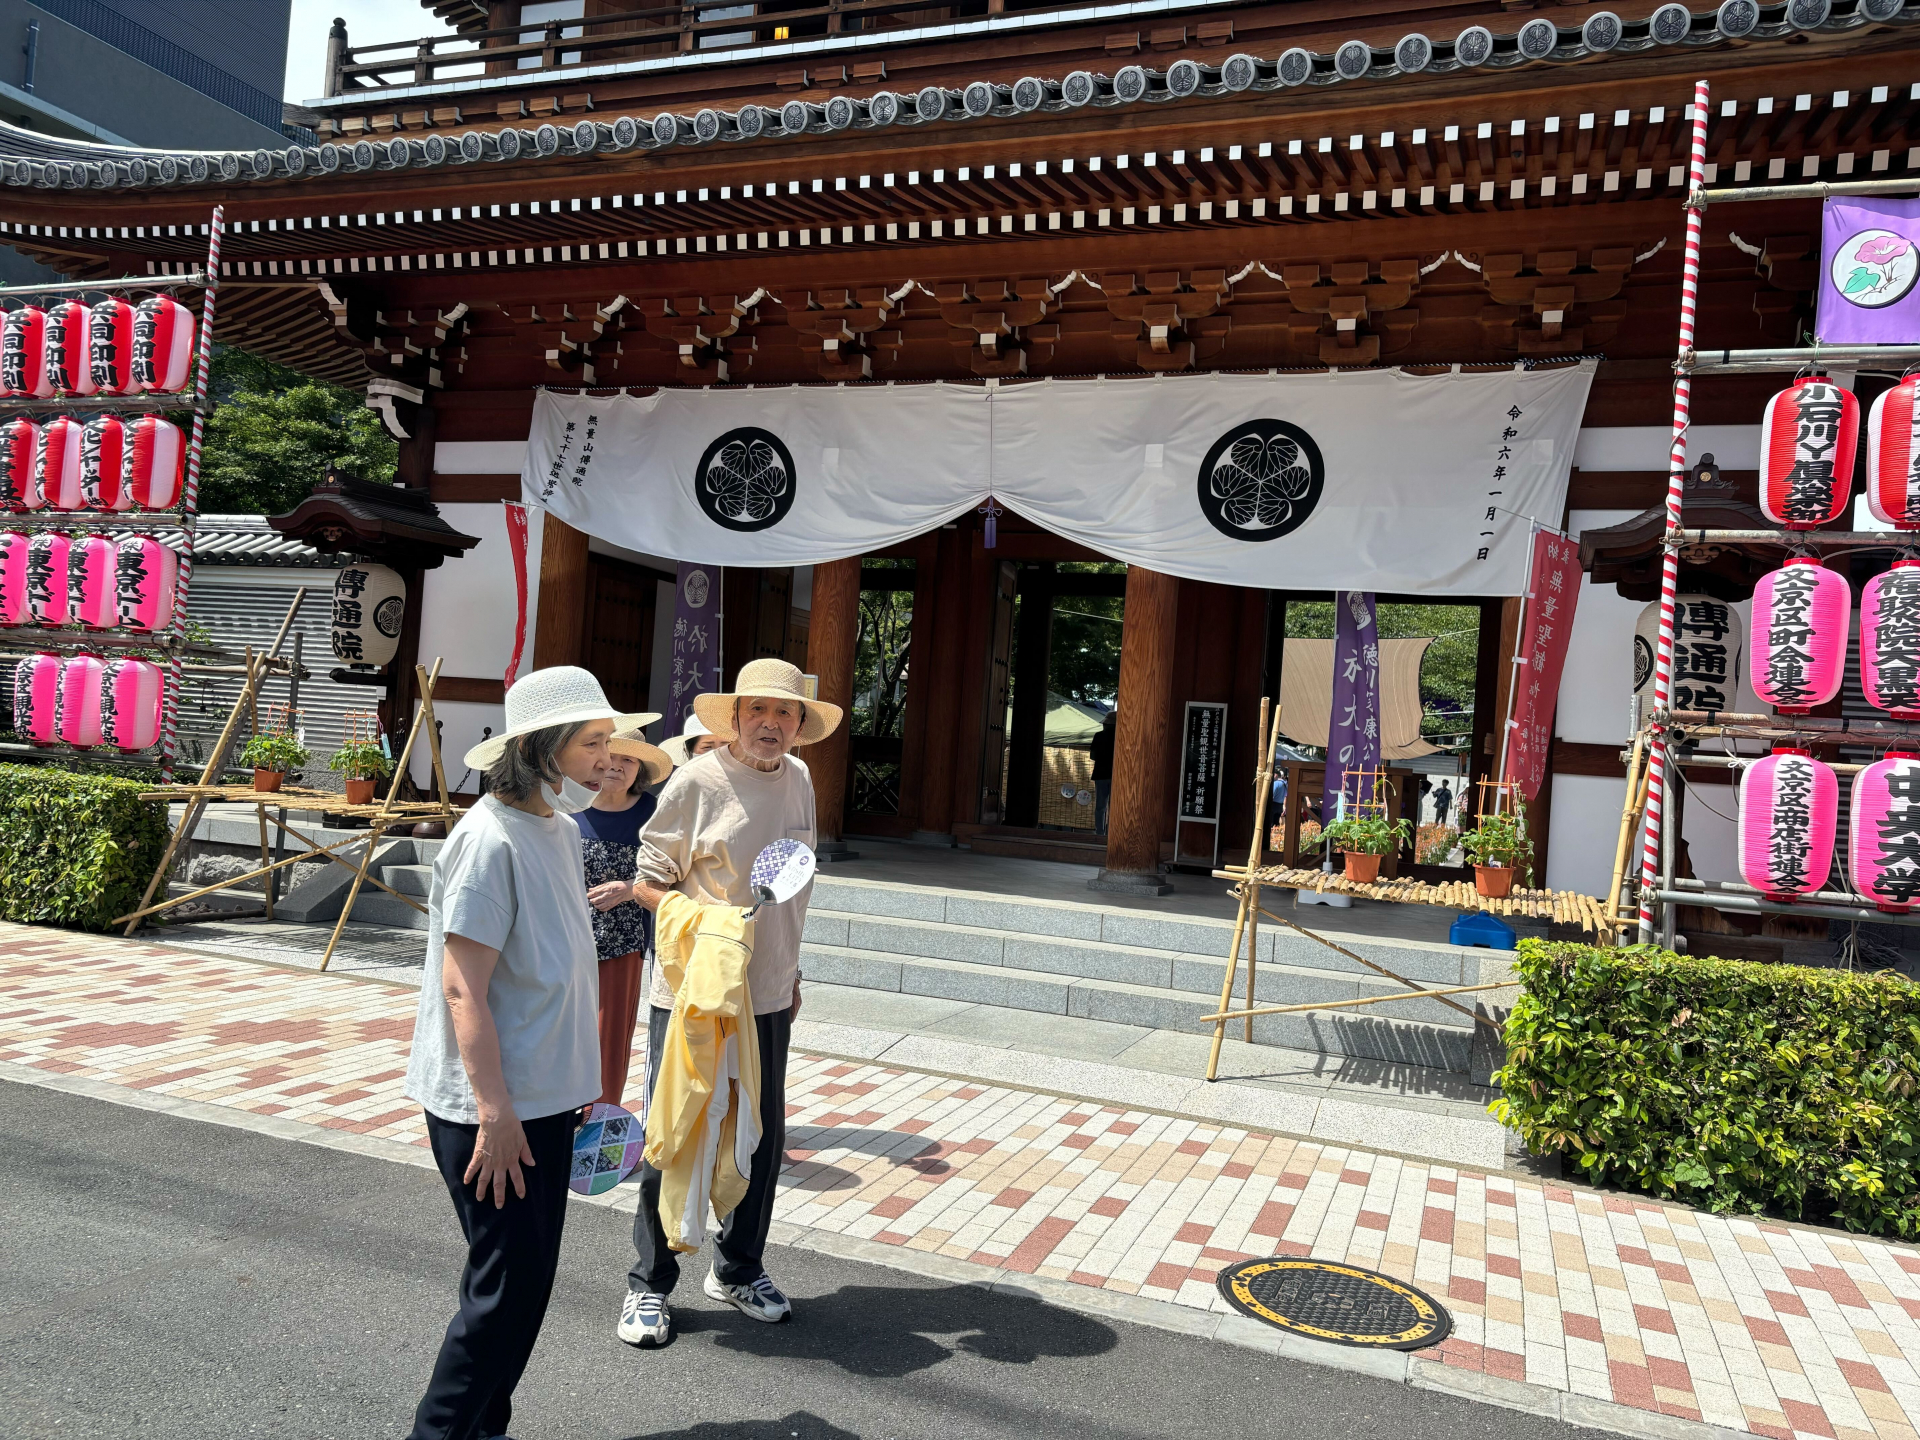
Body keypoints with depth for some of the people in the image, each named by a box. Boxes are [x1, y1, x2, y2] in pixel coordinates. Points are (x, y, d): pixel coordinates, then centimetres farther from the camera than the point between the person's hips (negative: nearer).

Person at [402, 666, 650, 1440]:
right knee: (508, 1285, 0)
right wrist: (495, 1114, -22)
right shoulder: (492, 840, -20)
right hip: (491, 1109, -9)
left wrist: (578, 1082, 20)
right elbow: (463, 987, -22)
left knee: (527, 1279, 18)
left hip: (544, 1098, 9)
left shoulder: (559, 830, 8)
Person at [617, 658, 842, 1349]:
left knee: (763, 1139, 13)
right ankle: (649, 1285, 23)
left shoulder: (798, 779, 7)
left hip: (768, 997, 6)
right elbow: (649, 881, -6)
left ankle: (738, 1270, 34)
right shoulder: (697, 781, -12)